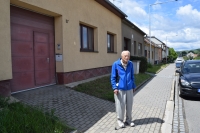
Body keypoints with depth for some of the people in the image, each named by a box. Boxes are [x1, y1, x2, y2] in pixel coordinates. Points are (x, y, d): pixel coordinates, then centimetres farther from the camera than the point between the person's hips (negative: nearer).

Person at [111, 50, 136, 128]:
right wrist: (114, 88, -12)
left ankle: (128, 120, 31)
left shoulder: (130, 64, 2)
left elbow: (132, 76, 11)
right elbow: (113, 77, -6)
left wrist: (133, 86, 14)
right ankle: (120, 120, 25)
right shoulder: (115, 64, -9)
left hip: (129, 88, 4)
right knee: (120, 105, 5)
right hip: (120, 89, -4)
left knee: (129, 105, 13)